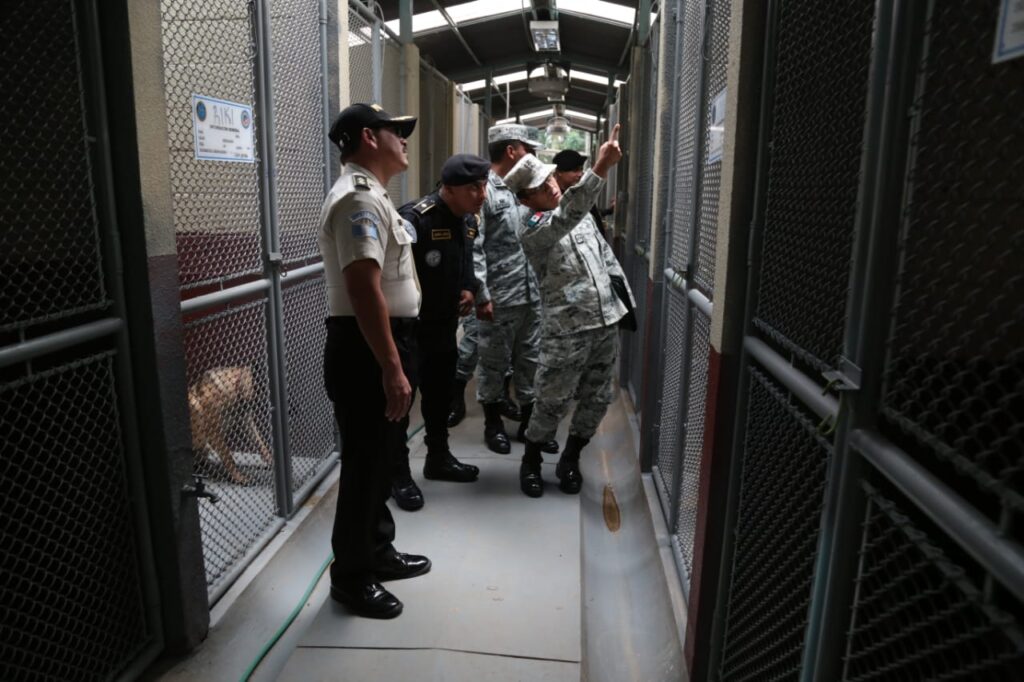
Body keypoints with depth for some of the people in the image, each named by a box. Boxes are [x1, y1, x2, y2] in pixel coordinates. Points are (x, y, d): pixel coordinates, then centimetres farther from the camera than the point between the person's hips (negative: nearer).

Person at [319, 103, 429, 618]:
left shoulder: (370, 195, 18)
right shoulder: (359, 198, -17)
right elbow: (365, 290, -26)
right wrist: (391, 368, -27)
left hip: (383, 347, 11)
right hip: (367, 353, -11)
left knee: (380, 461, 20)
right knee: (365, 466, 2)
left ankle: (377, 552, 35)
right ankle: (351, 576, 18)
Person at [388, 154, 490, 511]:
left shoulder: (470, 220, 4)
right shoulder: (415, 218, -25)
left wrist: (470, 289, 3)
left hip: (445, 324, 8)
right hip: (408, 326, -8)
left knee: (441, 392, 19)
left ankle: (438, 458, 37)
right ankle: (400, 473, 15)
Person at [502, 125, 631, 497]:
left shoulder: (579, 212, 11)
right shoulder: (531, 227, -12)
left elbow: (604, 252, 20)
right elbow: (566, 218, -34)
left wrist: (624, 294, 15)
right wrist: (601, 167, -41)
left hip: (607, 320, 7)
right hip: (567, 329, -6)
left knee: (597, 399, 12)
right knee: (553, 402, 2)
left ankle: (569, 461, 31)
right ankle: (530, 462, 26)